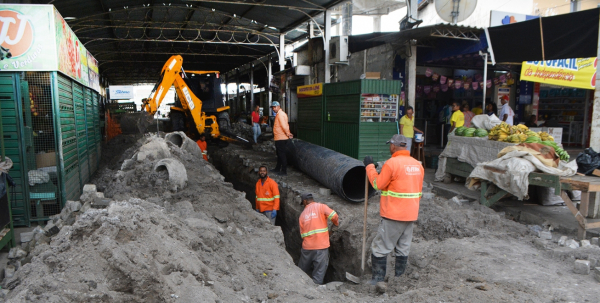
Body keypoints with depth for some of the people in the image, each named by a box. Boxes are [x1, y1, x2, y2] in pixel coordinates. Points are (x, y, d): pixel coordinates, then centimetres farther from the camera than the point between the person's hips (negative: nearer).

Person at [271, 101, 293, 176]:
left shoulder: (280, 114, -16)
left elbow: (284, 125, -24)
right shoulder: (279, 114, 18)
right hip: (279, 138, 11)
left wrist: (288, 134, -14)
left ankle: (284, 171, -1)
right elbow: (285, 125, 19)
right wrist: (288, 134, 12)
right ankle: (277, 169, 32)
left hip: (281, 138, -11)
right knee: (279, 154, 20)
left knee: (282, 154, -6)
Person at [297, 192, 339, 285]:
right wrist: (336, 223, 4)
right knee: (319, 274, 3)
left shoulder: (302, 215, 12)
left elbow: (302, 233, 14)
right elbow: (333, 215, -16)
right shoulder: (320, 206, -1)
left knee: (302, 272, 20)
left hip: (307, 247, 4)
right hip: (321, 246, -3)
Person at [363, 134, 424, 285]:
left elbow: (377, 184, -10)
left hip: (393, 215, -7)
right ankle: (399, 277, 25)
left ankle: (378, 279, 8)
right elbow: (418, 191, 15)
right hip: (411, 214, 7)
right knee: (403, 248, 16)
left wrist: (370, 166, 1)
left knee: (380, 247, 4)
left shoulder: (392, 163, -16)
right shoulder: (418, 165, 8)